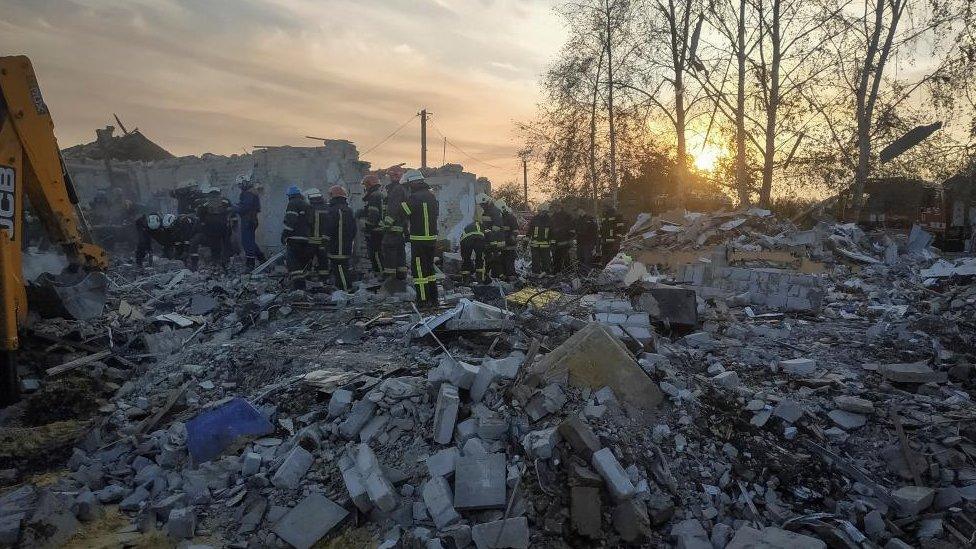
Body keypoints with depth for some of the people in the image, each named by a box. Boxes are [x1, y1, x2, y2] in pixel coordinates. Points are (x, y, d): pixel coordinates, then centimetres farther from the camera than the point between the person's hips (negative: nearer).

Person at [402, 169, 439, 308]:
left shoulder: (414, 198, -15)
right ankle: (433, 299, 23)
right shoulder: (432, 196, 10)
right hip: (433, 238, 8)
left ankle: (423, 301, 1)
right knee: (429, 268, 18)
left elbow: (400, 212, -16)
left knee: (419, 270, 0)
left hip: (419, 240, -8)